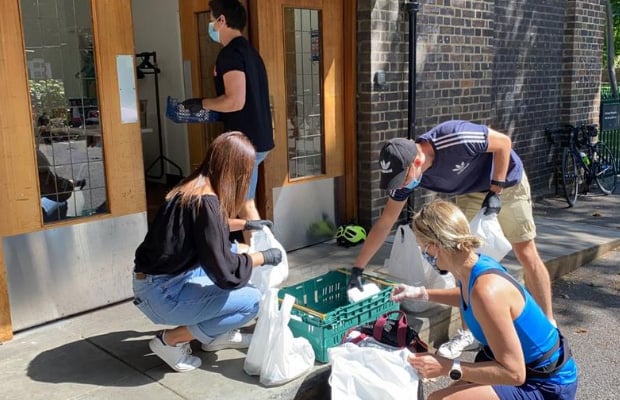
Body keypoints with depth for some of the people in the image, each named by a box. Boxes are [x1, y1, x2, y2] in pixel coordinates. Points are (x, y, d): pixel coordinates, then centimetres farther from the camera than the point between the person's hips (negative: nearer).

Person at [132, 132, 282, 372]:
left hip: (173, 277, 10)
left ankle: (218, 335, 22)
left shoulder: (192, 188, 2)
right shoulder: (205, 201, -25)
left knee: (235, 250, 19)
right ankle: (170, 341, 1)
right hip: (161, 293, -9)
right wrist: (264, 257, -7)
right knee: (252, 300, -10)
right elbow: (224, 269, -22)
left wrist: (245, 224, 31)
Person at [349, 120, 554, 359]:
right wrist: (357, 269, -15)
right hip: (471, 192, 5)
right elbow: (384, 223, -14)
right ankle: (470, 331, 9)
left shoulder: (455, 139, -40)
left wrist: (495, 192, -24)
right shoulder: (407, 173, -21)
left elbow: (504, 142, -22)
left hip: (506, 181, -4)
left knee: (526, 254, 0)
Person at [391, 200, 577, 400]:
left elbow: (513, 373, -28)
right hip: (529, 369, 9)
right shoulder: (472, 266, -4)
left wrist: (448, 367, -28)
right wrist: (422, 293, 17)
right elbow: (468, 298, 23)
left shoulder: (487, 289, -32)